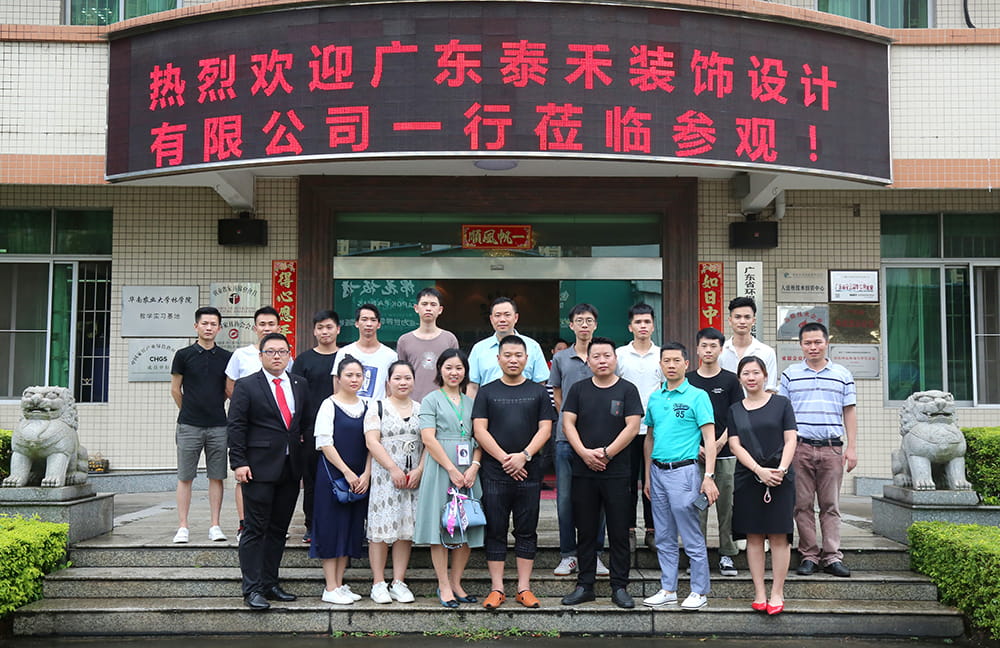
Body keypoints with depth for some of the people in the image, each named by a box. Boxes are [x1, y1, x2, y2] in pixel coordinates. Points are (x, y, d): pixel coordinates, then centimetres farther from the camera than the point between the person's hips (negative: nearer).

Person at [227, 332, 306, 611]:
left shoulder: (300, 384, 12)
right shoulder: (246, 386, -2)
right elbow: (236, 426, -5)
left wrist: (303, 441, 9)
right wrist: (239, 462, -12)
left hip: (291, 468, 5)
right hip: (259, 468, -5)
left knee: (279, 529, 11)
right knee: (256, 530, -3)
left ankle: (270, 583, 20)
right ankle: (252, 589, 1)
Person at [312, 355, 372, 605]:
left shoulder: (367, 407, 10)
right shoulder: (329, 405, -5)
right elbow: (325, 444, -9)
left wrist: (366, 474, -4)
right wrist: (347, 473, -14)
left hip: (359, 478, 5)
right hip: (332, 474, -5)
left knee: (351, 529, 8)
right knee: (332, 527, -2)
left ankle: (339, 584, 17)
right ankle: (331, 588, 4)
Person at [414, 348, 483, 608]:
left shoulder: (471, 402, 16)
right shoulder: (431, 400, 2)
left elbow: (480, 439, 11)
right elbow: (428, 439, -8)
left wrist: (474, 466, -6)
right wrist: (452, 470, -15)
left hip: (468, 472, 4)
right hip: (440, 470, -4)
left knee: (468, 529, 5)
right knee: (440, 527, -2)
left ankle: (456, 582, 17)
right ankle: (444, 586, 6)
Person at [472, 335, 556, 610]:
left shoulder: (538, 392, 9)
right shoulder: (487, 392, 7)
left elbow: (545, 429, 2)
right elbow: (480, 430, -1)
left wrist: (524, 455, -12)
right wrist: (504, 458, -11)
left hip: (528, 473, 1)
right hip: (494, 474, -1)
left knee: (527, 531, 5)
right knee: (495, 532, 3)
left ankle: (524, 588, 12)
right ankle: (497, 589, 9)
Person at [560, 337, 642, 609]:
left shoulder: (627, 390, 2)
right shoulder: (578, 390, 9)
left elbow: (632, 427, -5)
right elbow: (568, 423, 3)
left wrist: (606, 453, -12)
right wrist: (585, 453, -11)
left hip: (617, 472, -2)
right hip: (583, 473, 2)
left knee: (619, 532, 2)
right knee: (586, 532, 8)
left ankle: (620, 587, 11)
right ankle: (585, 586, 17)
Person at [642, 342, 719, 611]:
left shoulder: (697, 396, -6)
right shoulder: (654, 398, 12)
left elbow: (709, 438, -9)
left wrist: (709, 476, -17)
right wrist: (647, 476, 16)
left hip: (683, 471, -6)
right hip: (658, 472, 6)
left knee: (692, 538, 0)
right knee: (664, 538, 12)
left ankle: (699, 592, 10)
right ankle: (668, 590, 21)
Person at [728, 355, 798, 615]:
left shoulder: (781, 403, 5)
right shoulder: (735, 410, 11)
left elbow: (790, 440, 0)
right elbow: (735, 445, 2)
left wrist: (782, 468, -16)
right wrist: (759, 470, -12)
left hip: (780, 478, -2)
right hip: (748, 478, 2)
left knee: (778, 535, -3)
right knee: (753, 536, 3)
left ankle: (777, 593, 4)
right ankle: (759, 593, 9)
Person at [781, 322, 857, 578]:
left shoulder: (842, 375, 9)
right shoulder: (789, 375, 8)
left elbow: (849, 412, 10)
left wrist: (852, 448, 4)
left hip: (832, 448, 0)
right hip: (799, 448, 0)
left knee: (830, 505, 3)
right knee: (803, 504, 1)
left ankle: (832, 556, 7)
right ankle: (809, 555, 7)